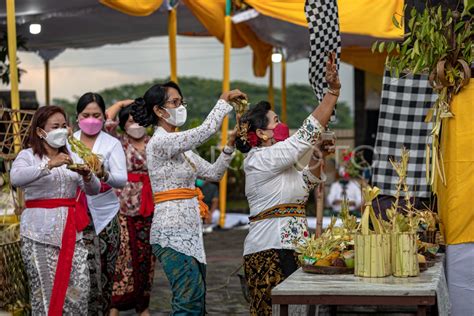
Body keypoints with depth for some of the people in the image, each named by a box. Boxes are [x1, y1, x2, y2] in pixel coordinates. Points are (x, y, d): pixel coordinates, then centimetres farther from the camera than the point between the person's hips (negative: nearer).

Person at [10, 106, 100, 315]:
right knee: (45, 290, -4)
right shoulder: (28, 156, 1)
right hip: (40, 232, -5)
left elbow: (94, 190, 11)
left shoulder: (71, 157, 18)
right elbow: (16, 178, -22)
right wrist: (49, 165, -30)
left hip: (70, 231, 5)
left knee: (79, 288, -3)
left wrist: (87, 176, -10)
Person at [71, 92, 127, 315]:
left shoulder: (112, 144, 3)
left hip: (104, 216, 0)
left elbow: (122, 180, -10)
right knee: (86, 273, -8)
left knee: (104, 274, 1)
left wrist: (105, 174, -29)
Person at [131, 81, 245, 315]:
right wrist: (224, 102, -10)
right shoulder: (159, 142, -11)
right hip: (173, 232, -9)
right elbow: (204, 132, -21)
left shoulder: (181, 147, 17)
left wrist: (230, 146, 5)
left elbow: (213, 173, 18)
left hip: (189, 231, 9)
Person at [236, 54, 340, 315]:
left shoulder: (274, 161, 20)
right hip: (272, 250, -10)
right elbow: (307, 134, -16)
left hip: (285, 246, 10)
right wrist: (333, 91, -15)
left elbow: (304, 184, 30)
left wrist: (317, 158, 11)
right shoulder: (262, 159, -11)